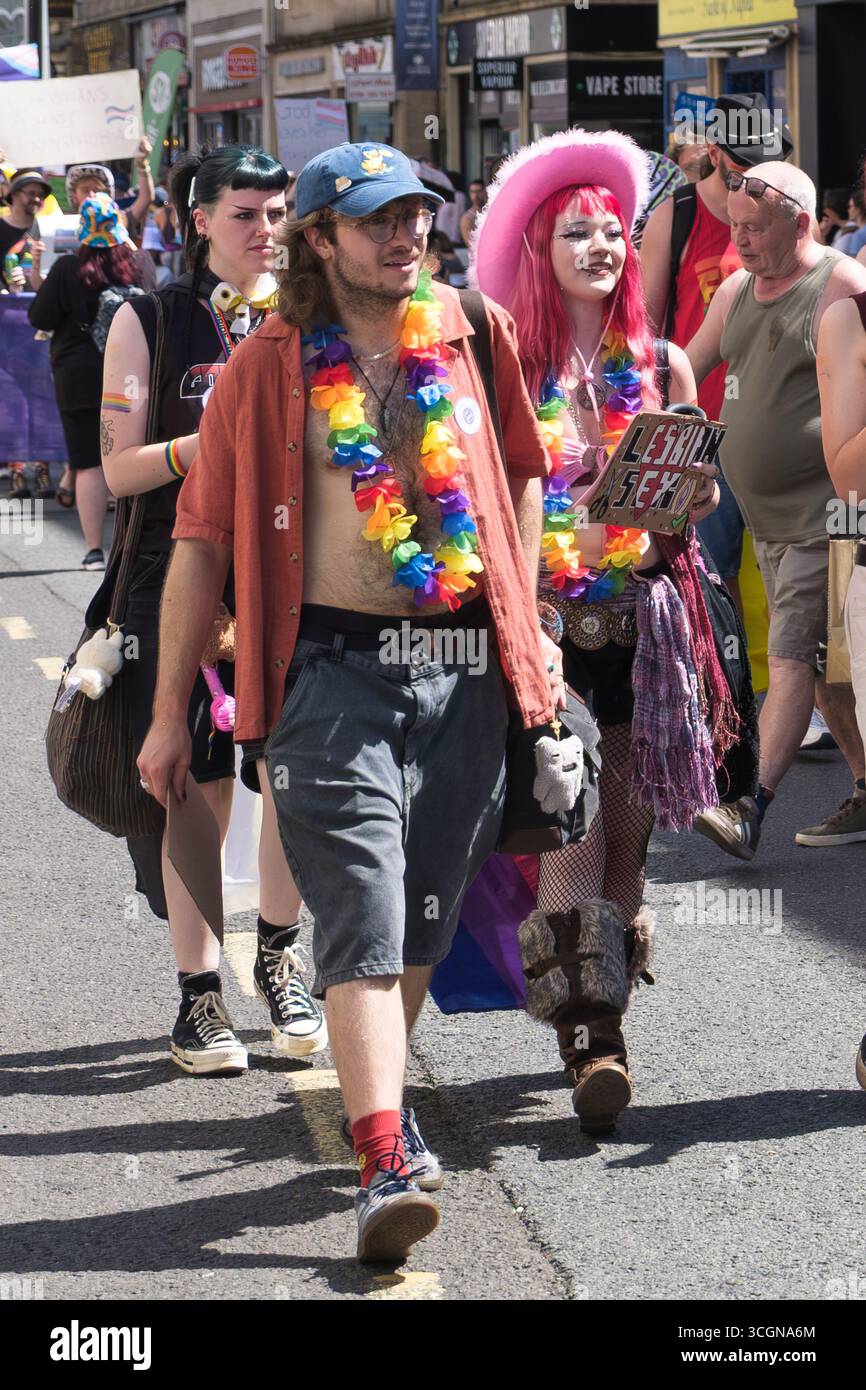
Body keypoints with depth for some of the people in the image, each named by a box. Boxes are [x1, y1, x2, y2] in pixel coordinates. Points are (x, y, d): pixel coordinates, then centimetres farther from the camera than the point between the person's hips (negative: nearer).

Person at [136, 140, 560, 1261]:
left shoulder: (474, 335, 8)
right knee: (362, 916, -12)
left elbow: (523, 476, 22)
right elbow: (203, 541, 2)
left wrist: (527, 620, 17)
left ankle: (377, 1100, 33)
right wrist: (170, 711, 2)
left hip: (466, 666, 3)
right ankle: (384, 1168, -17)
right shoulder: (267, 368, 0)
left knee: (425, 916, 12)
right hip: (334, 666, -3)